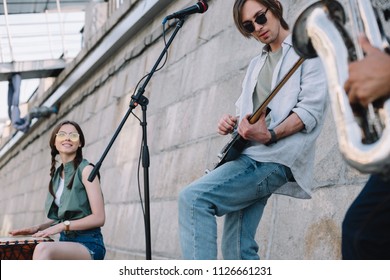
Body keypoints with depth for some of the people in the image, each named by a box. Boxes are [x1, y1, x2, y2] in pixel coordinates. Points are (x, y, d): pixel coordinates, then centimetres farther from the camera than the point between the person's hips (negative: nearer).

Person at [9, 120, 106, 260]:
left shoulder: (86, 170, -6)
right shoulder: (57, 174, 15)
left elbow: (99, 218, -12)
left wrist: (62, 226, -17)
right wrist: (38, 227, 4)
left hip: (88, 245, -7)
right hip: (66, 242, 7)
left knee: (43, 249, -35)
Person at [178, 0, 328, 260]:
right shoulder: (257, 64, 26)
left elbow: (312, 109, -10)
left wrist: (269, 136, -25)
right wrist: (231, 122, 3)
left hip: (276, 158, -8)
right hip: (249, 155, 8)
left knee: (193, 198, -23)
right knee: (239, 249, 3)